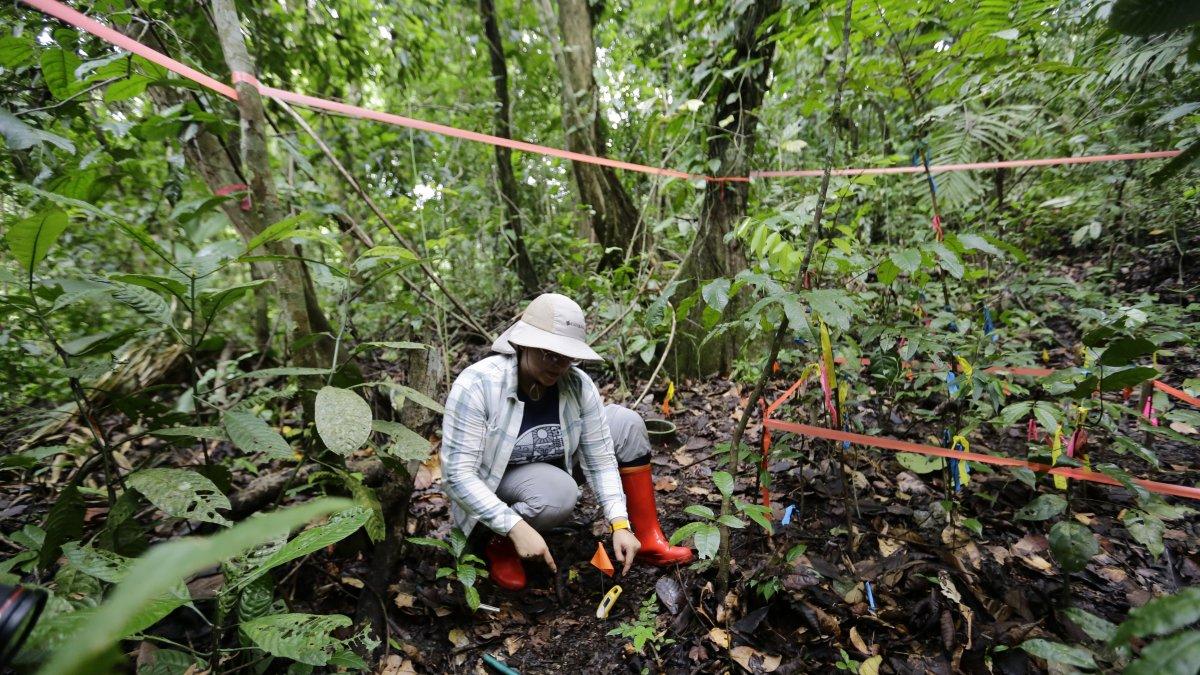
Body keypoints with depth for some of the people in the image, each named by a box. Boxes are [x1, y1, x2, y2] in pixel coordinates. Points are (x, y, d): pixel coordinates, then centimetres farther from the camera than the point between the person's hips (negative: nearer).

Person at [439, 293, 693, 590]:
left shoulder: (578, 384, -19)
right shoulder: (477, 385, -30)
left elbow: (601, 460, -14)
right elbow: (457, 474, -29)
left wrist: (620, 524, -24)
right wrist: (517, 528, -35)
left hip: (549, 468, 5)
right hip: (490, 488, -4)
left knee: (627, 422, -11)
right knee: (559, 493, -37)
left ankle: (648, 539, -3)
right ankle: (500, 547, -5)